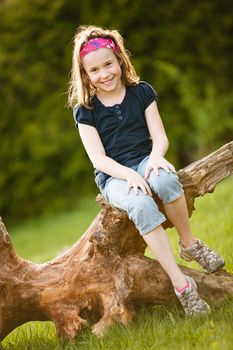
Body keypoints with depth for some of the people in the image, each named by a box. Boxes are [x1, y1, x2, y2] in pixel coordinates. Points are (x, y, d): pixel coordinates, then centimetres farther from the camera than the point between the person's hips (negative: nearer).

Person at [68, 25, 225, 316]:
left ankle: (189, 243, -14)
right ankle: (181, 284, -38)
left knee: (166, 180, -39)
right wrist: (128, 175, -25)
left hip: (145, 160, 1)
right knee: (140, 205, -37)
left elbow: (159, 136, 1)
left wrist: (156, 156, -23)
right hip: (113, 175, -1)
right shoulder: (85, 110, 0)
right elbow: (98, 158, -6)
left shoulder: (142, 92, 5)